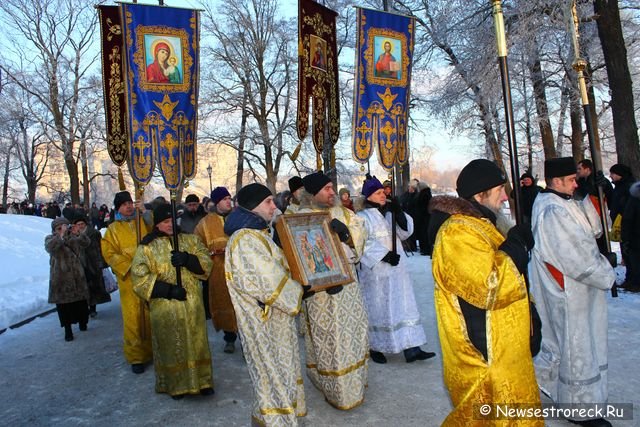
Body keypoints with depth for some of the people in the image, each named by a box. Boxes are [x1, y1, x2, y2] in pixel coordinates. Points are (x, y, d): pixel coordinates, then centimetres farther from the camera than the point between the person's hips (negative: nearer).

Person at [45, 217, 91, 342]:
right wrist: (62, 235, -35)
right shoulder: (50, 238, -2)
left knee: (81, 301, 9)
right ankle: (67, 329, 8)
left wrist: (78, 234, -27)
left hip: (77, 275, 2)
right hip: (60, 277, -2)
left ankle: (82, 322, 29)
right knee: (63, 304, 0)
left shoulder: (73, 237, 5)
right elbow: (50, 247, -24)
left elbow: (86, 243, -10)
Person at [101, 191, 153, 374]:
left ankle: (154, 350, 21)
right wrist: (130, 266, -12)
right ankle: (136, 356, 10)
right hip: (129, 278, -1)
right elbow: (109, 253, -1)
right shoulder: (113, 229, 7)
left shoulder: (144, 221, 11)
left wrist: (145, 211, -13)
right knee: (133, 318, 0)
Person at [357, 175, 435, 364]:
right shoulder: (363, 217, -9)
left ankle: (411, 348, 8)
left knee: (404, 307, 5)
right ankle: (375, 348, 20)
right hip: (376, 273, -6)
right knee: (378, 309, 4)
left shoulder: (389, 214, 12)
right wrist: (385, 255, -24)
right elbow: (363, 244, -18)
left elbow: (406, 232, 4)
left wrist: (399, 213, -10)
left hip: (396, 270, 6)